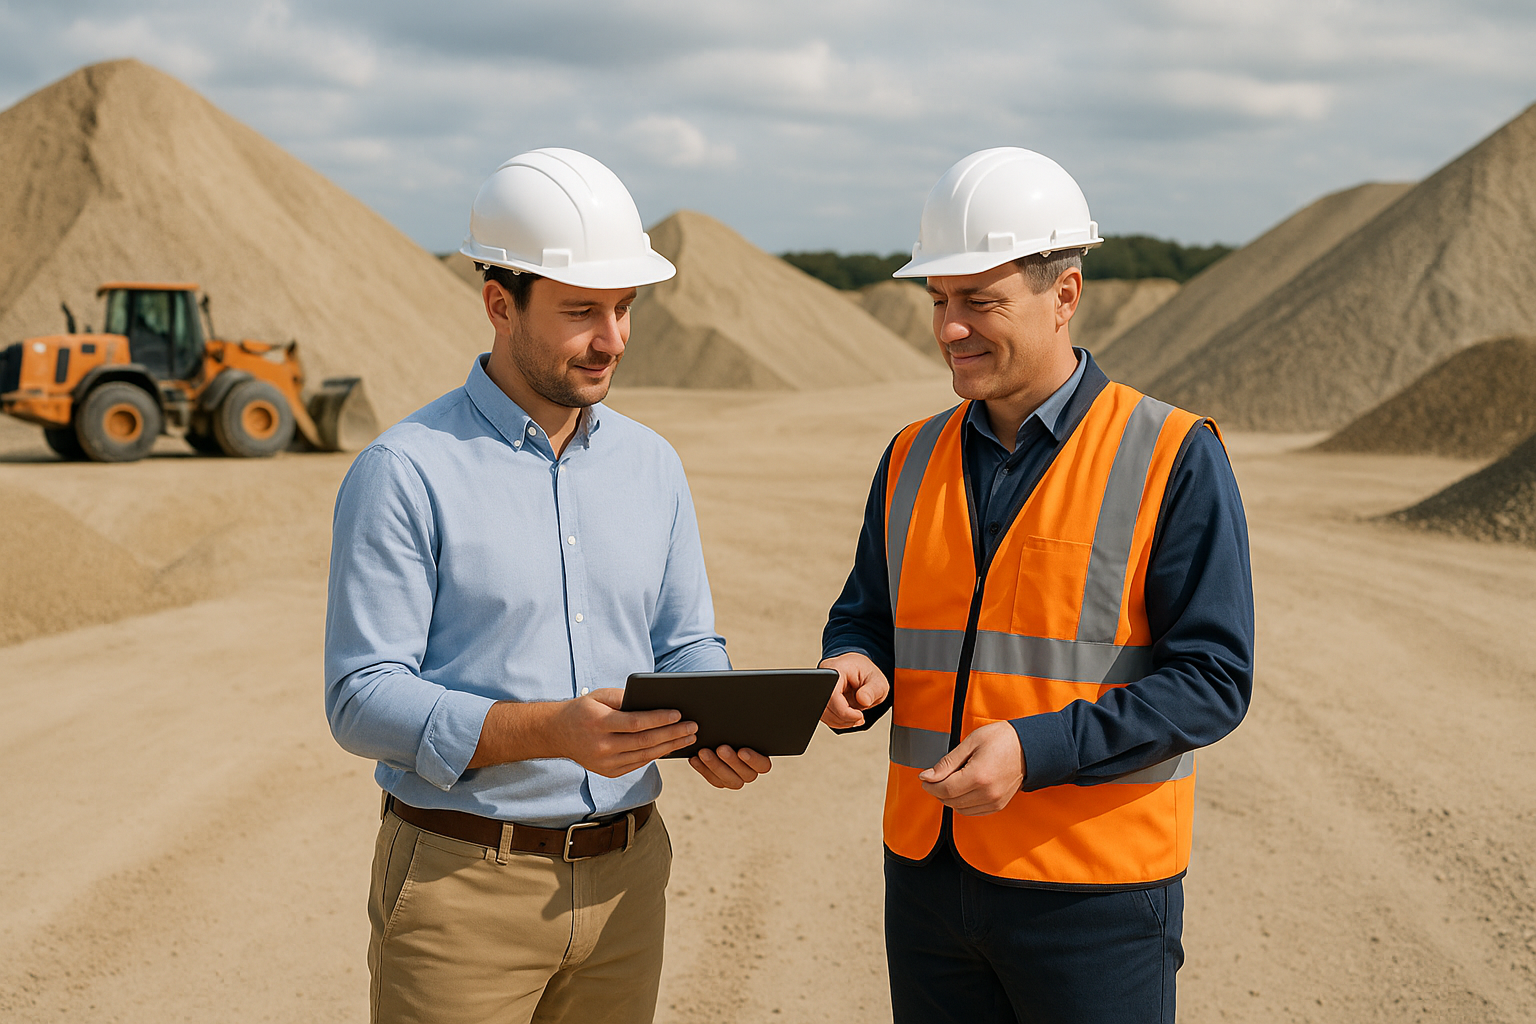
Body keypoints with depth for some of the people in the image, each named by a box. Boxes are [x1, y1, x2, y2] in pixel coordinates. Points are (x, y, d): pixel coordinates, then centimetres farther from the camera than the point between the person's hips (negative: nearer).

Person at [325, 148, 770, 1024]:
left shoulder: (652, 465, 8)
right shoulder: (404, 474, -10)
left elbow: (688, 646, 12)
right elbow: (363, 699, -14)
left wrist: (712, 728, -11)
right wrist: (551, 731, -27)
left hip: (623, 878, 5)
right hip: (463, 881, -5)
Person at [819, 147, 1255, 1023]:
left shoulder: (1174, 459, -8)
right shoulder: (914, 460, 8)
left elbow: (1213, 678, -11)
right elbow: (866, 615, 17)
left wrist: (1037, 749, -22)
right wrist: (857, 671, -7)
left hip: (1095, 889, -5)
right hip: (928, 874, 5)